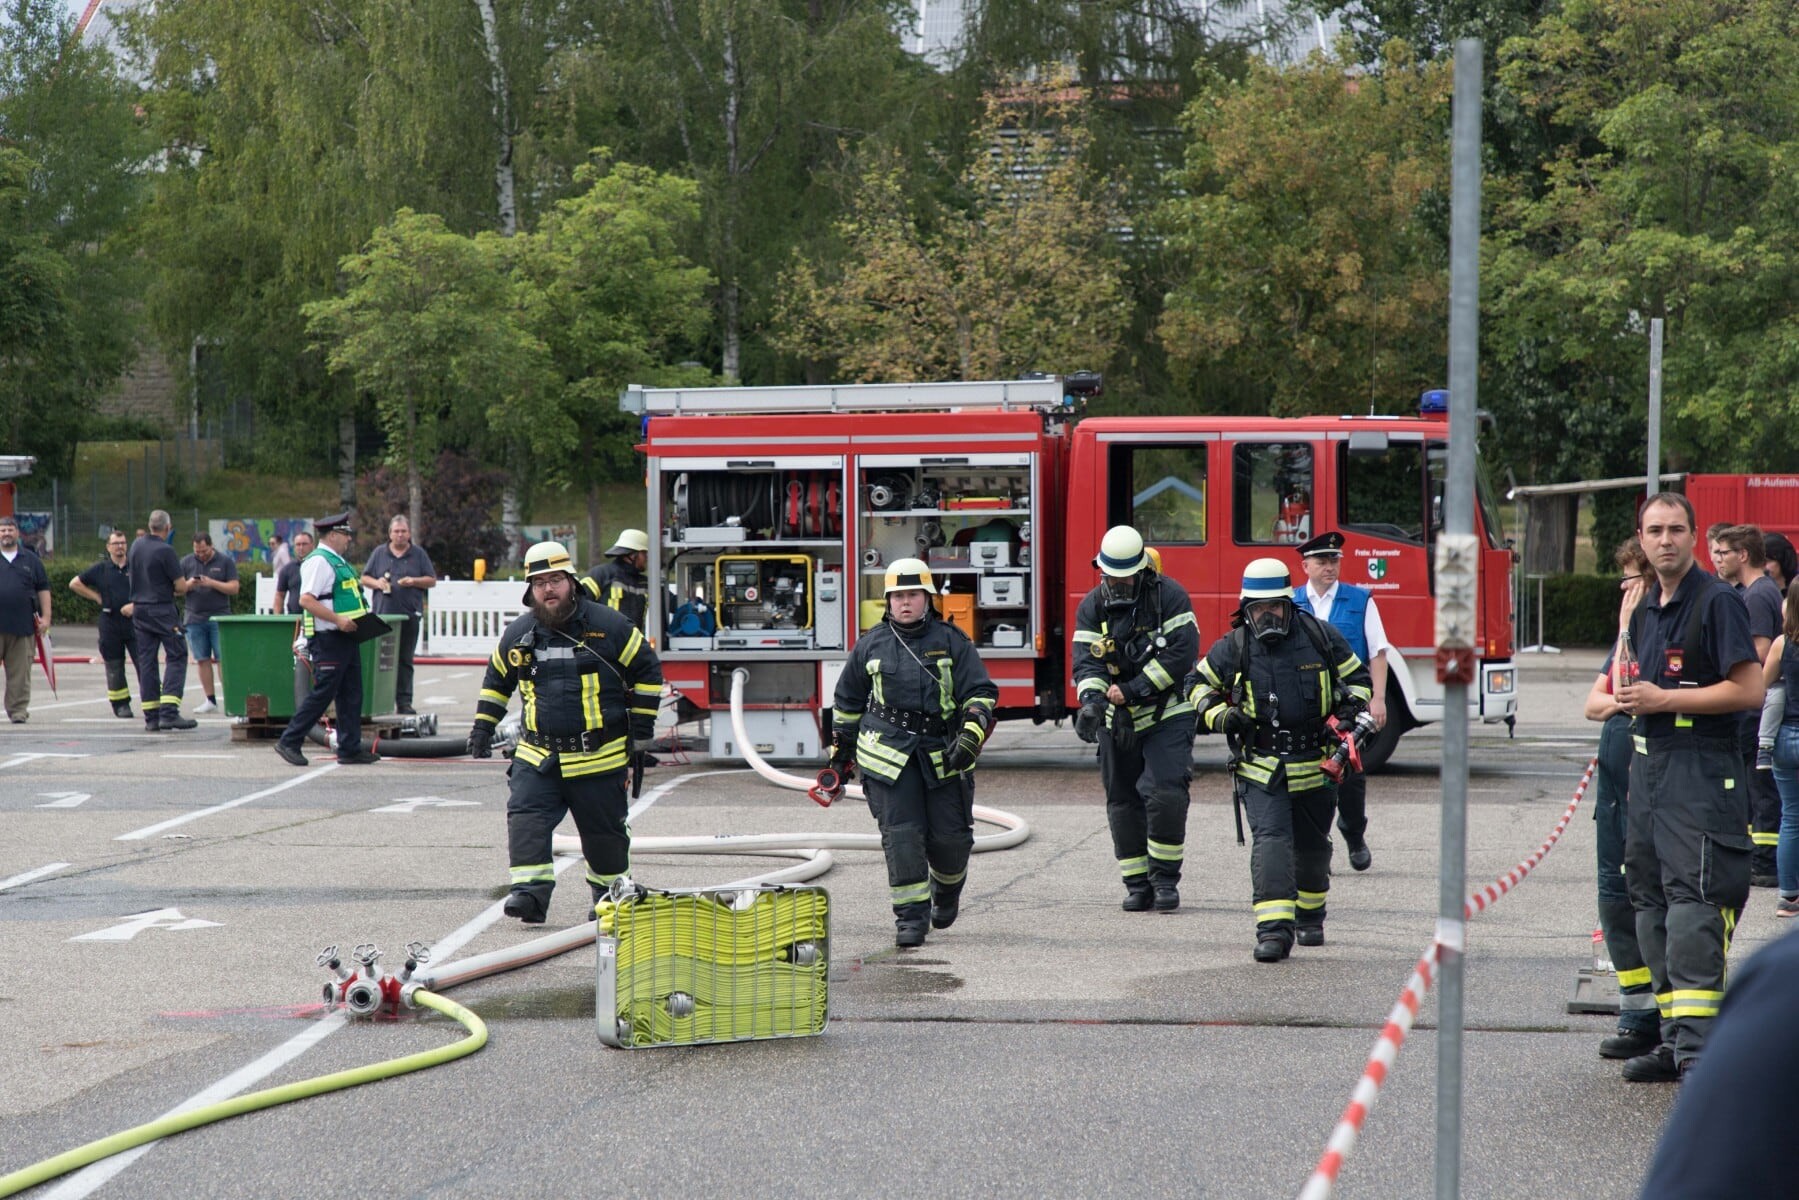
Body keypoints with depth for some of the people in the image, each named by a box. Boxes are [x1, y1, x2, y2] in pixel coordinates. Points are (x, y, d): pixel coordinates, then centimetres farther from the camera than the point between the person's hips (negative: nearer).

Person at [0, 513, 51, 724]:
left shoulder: (31, 560, 13)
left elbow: (43, 590, 14)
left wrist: (45, 617, 5)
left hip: (23, 627, 1)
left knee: (20, 673, 1)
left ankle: (18, 710, 6)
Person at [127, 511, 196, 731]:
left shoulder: (135, 546, 8)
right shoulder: (165, 550, -14)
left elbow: (128, 573, 21)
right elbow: (181, 587, -13)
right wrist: (174, 590, 9)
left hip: (139, 610, 7)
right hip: (162, 610, -7)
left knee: (146, 661, 8)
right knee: (176, 657, -2)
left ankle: (150, 717, 7)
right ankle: (169, 711, -15)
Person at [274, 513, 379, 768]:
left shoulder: (337, 561, 19)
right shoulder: (319, 562, -13)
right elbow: (306, 599, -23)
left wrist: (362, 619, 14)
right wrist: (338, 620, -26)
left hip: (347, 639, 10)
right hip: (328, 639, -10)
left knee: (351, 694, 9)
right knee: (322, 693, -7)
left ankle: (350, 748, 13)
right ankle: (289, 742, 0)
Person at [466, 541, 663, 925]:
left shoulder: (607, 626, -4)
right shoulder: (518, 634, 5)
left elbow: (647, 670, 4)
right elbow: (497, 679, 23)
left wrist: (641, 728, 0)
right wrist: (483, 725, 16)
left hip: (599, 759, -2)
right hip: (537, 758, 2)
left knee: (604, 830, 8)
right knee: (525, 819, -17)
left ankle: (609, 893, 29)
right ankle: (530, 891, -19)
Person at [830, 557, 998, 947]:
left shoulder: (952, 641, 2)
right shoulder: (871, 645, 7)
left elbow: (981, 693, 0)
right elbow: (848, 700, 19)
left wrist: (971, 736, -15)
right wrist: (840, 750, 20)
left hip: (944, 754, 0)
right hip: (889, 754, 0)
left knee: (950, 836, 3)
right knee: (901, 834, -9)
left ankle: (947, 888, 35)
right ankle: (910, 916, -4)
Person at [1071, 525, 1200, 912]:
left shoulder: (1169, 596, -8)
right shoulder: (1092, 607, 2)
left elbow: (1181, 653, -16)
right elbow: (1087, 661, -8)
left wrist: (1133, 690, -19)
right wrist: (1091, 700, -30)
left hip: (1167, 716, -4)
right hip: (1118, 721, 4)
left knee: (1165, 793, -16)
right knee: (1123, 801, 6)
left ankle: (1165, 878, -4)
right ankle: (1137, 885, 15)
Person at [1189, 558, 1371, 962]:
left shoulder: (1321, 637, -4)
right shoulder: (1233, 648, -6)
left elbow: (1356, 678, 10)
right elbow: (1199, 683, 10)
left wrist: (1351, 712, -7)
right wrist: (1219, 716, -7)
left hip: (1315, 766, 2)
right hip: (1261, 769, -2)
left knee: (1312, 846, 17)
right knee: (1271, 841, -19)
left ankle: (1310, 916, 40)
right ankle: (1274, 929, -25)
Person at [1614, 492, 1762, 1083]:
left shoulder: (1717, 601, -8)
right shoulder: (1645, 609, 17)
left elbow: (1749, 689, -15)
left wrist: (1665, 700, -14)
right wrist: (1629, 698, 12)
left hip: (1701, 770, -9)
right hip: (1647, 764, 9)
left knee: (1692, 899, -15)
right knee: (1650, 903, 8)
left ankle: (1696, 1040, -19)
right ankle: (1673, 1038, 13)